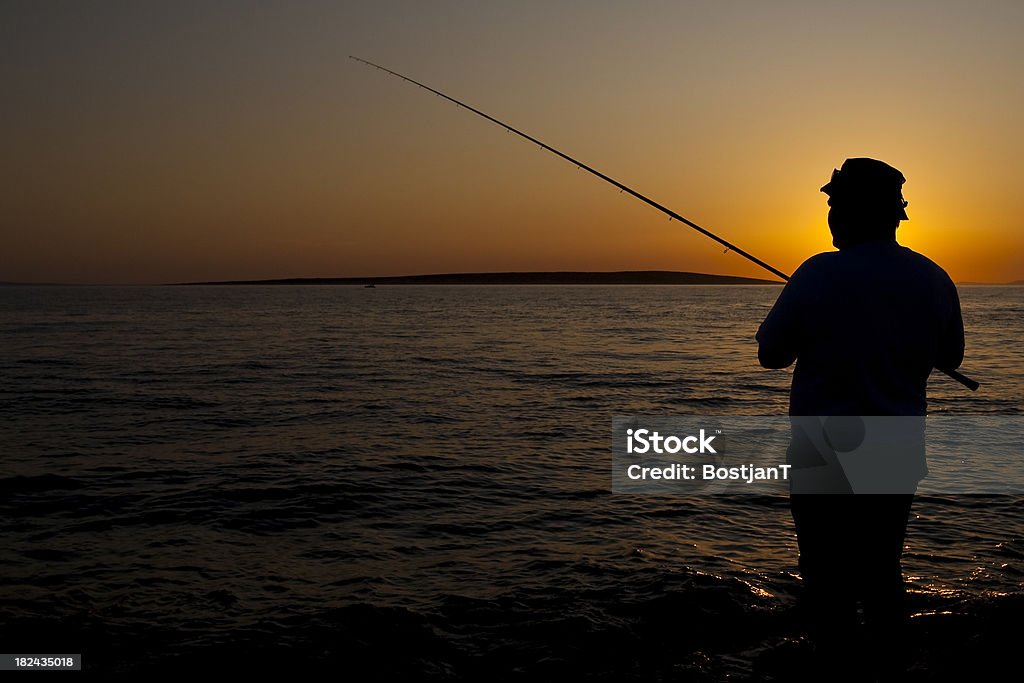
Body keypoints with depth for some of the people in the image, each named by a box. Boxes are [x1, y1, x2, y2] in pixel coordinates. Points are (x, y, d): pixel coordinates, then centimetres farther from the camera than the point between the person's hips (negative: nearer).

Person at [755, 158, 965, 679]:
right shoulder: (934, 280, -3)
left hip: (824, 455, -4)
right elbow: (950, 357, 11)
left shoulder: (817, 276, -16)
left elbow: (770, 353, -8)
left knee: (830, 580, 7)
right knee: (882, 569, 21)